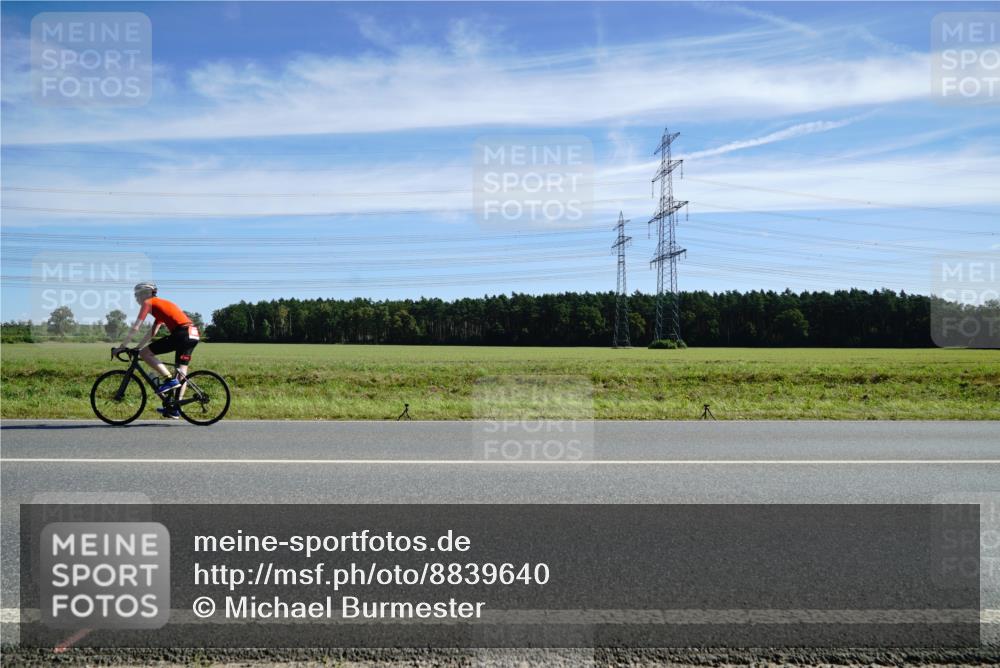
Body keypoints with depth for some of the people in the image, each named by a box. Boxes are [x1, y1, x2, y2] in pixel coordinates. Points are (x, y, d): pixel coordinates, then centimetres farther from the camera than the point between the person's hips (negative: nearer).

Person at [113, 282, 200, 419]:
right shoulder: (160, 305, 32)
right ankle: (175, 409, 16)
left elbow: (135, 328, 0)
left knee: (145, 354, -2)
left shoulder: (148, 303, 6)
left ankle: (169, 379, -8)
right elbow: (151, 334, 33)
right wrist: (137, 348, 33)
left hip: (181, 333, -9)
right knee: (181, 371, 13)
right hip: (193, 335, 9)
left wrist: (122, 346, 7)